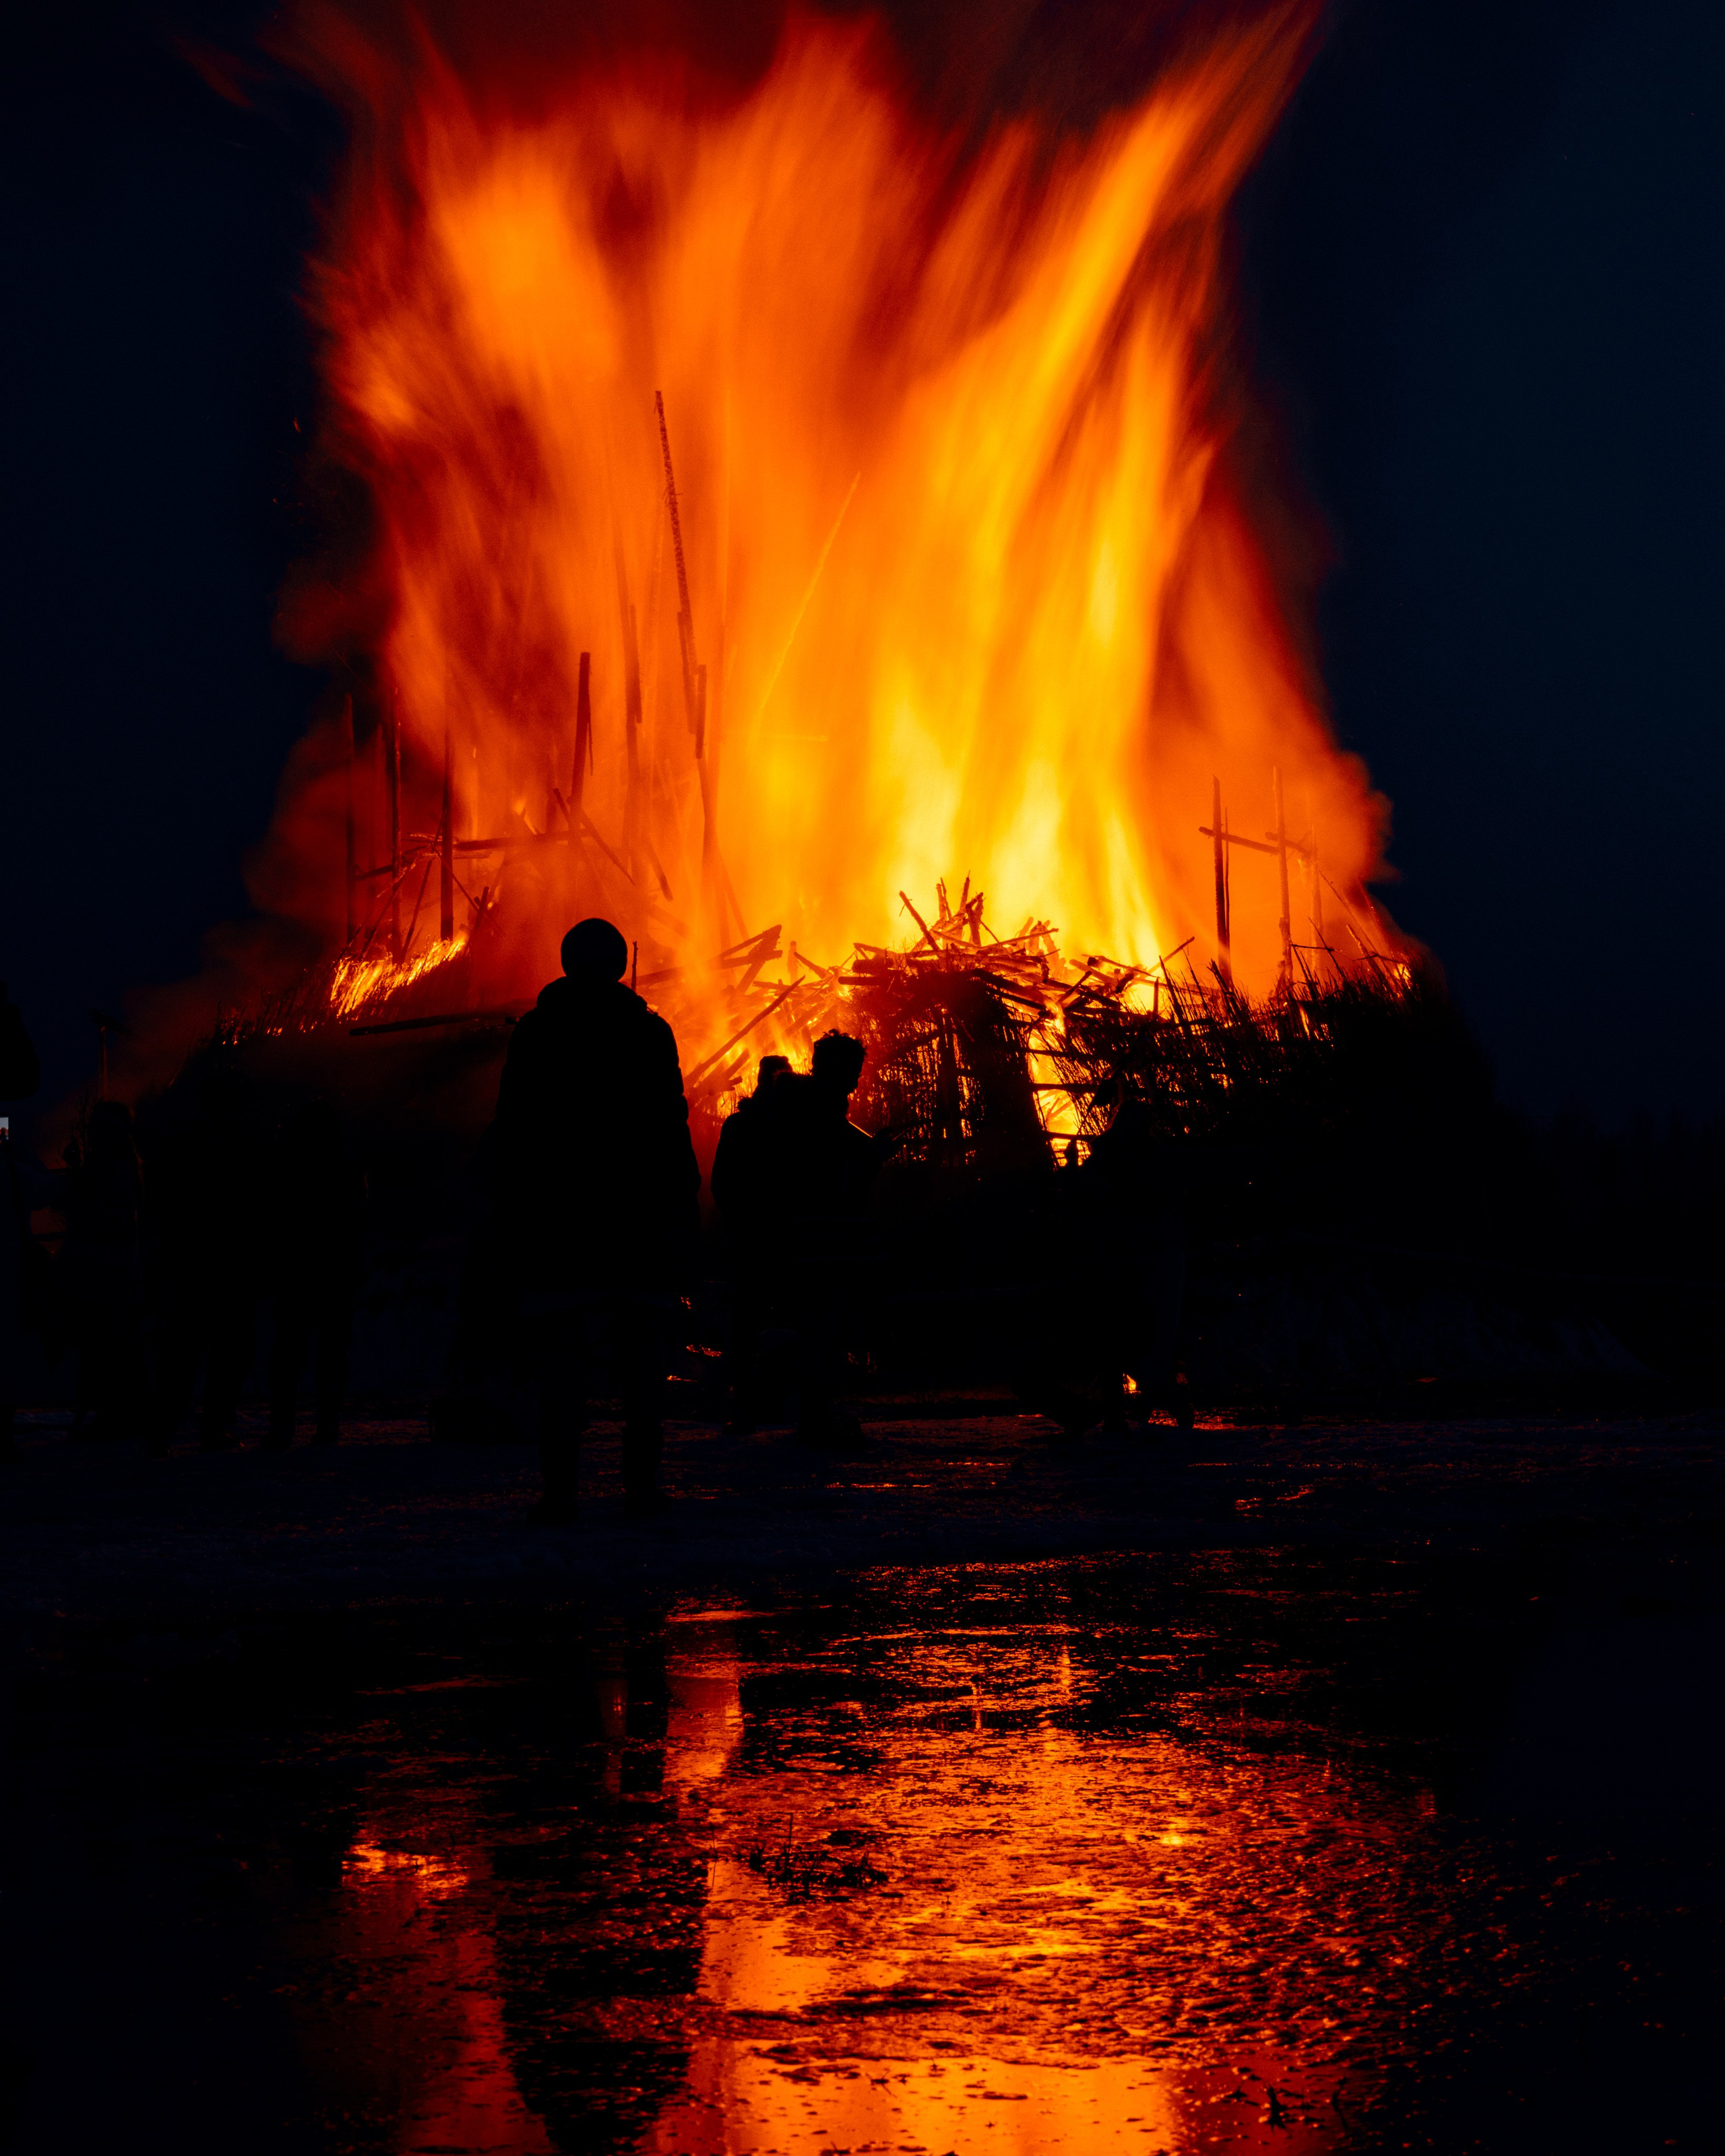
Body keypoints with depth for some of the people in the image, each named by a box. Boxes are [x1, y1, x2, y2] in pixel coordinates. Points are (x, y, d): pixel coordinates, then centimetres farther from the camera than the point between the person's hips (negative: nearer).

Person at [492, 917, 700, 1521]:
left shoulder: (535, 1032, 3)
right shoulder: (649, 1032, 3)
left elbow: (512, 1132, 2)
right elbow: (673, 1126, 0)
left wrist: (512, 1211, 6)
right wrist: (682, 1207, 3)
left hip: (555, 1219, -1)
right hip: (639, 1216, 1)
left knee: (559, 1357, -1)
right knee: (642, 1352, 6)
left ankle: (561, 1485, -8)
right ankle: (642, 1482, 2)